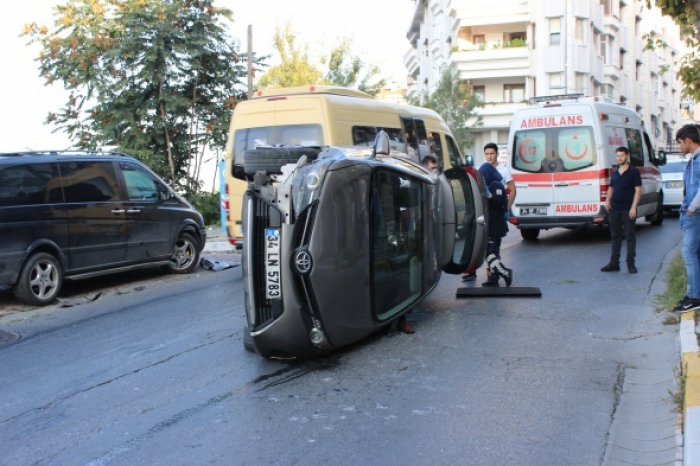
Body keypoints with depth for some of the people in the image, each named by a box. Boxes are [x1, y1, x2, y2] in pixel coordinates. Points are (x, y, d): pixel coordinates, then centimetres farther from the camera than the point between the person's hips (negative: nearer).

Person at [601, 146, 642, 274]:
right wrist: (607, 200, 3)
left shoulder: (634, 172, -4)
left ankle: (630, 263, 6)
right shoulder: (614, 172, 12)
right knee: (615, 236, 8)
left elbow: (638, 190, -8)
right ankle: (614, 263, 12)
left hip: (628, 209, -5)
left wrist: (633, 207, -15)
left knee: (630, 237, 1)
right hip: (614, 209, 5)